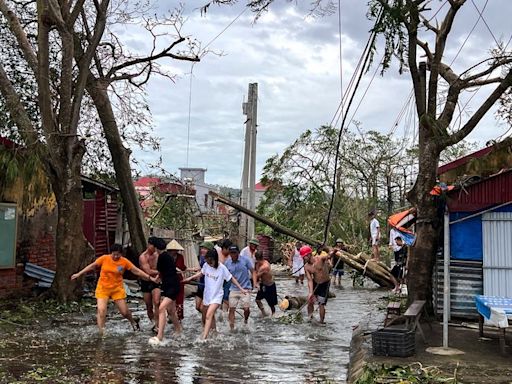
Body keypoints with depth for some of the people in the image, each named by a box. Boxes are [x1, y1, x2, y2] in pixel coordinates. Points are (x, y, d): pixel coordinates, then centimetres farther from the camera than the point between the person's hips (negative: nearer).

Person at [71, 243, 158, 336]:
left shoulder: (124, 261, -8)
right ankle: (101, 333, -7)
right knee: (101, 310, -14)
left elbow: (137, 271, -7)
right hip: (103, 288, 0)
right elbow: (92, 266, 2)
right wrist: (79, 274, 5)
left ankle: (133, 322, 37)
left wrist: (150, 278, -11)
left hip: (117, 289, 0)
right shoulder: (104, 258, -8)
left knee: (124, 311, 4)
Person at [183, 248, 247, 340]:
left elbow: (231, 278, -8)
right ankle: (214, 330, 43)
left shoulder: (222, 268, -18)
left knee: (209, 315, -20)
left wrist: (241, 289, -8)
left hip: (216, 296, -5)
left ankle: (204, 337, -25)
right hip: (207, 294, 5)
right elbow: (201, 273, 15)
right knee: (211, 315, 21)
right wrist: (190, 278, 10)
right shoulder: (206, 265, -7)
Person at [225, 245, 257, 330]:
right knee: (231, 309, -1)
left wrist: (254, 283, -12)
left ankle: (245, 320, 27)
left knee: (246, 308, -5)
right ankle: (232, 328, 10)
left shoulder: (245, 260, -6)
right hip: (233, 289, 2)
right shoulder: (227, 262, 0)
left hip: (245, 288, -2)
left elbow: (253, 271, -1)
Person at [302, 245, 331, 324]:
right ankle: (310, 318, 23)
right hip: (315, 284, 4)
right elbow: (310, 280, -12)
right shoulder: (306, 267, -10)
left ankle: (322, 322, 10)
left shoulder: (320, 258, -21)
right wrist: (310, 292, -24)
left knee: (321, 304, -3)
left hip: (325, 284, -4)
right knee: (310, 301, 3)